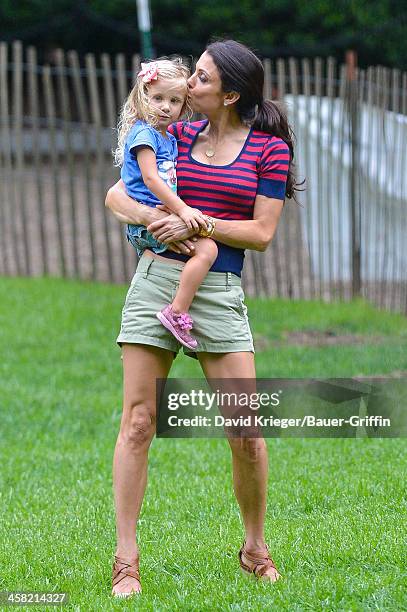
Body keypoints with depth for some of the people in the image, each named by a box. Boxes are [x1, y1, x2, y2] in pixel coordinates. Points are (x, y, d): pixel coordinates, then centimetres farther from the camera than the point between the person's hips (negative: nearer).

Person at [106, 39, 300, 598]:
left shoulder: (270, 148, 2)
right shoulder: (178, 135, 10)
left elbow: (262, 233, -3)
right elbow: (116, 196, 11)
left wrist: (195, 223, -12)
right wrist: (155, 220, -9)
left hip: (219, 293, -2)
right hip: (156, 280, 2)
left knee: (247, 434, -4)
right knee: (137, 422, -2)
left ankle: (255, 548, 17)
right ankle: (126, 558, 2)